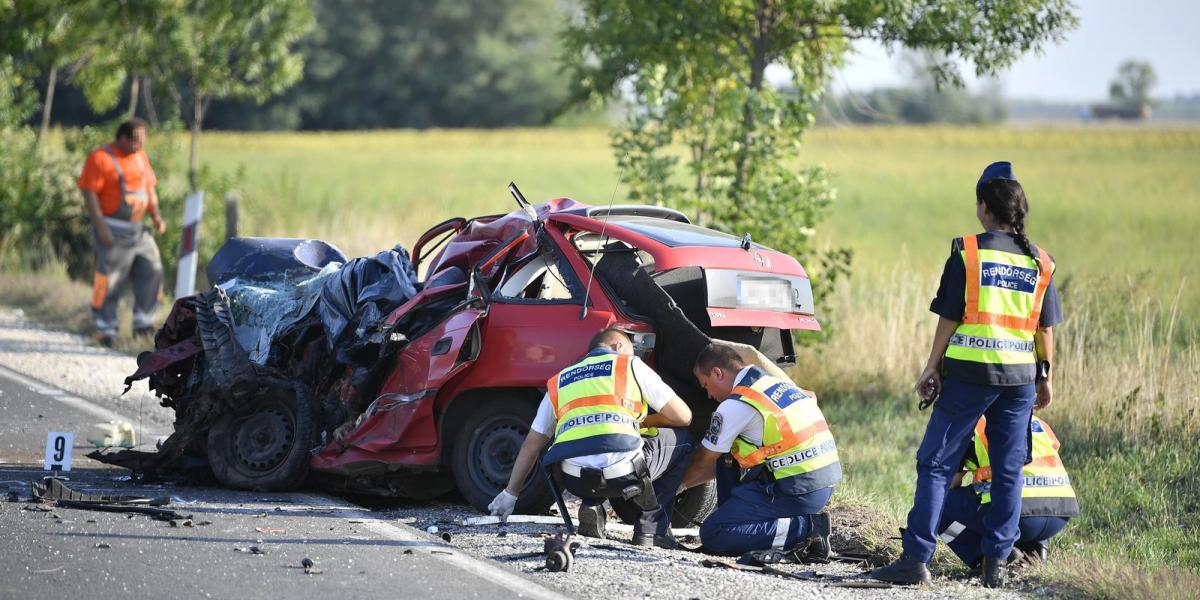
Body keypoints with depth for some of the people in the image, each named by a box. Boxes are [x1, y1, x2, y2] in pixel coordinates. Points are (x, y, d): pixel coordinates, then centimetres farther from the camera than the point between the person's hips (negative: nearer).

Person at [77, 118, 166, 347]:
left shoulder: (140, 157, 12)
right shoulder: (101, 158, -11)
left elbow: (149, 188, 20)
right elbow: (89, 192, -14)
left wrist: (156, 215, 4)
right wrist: (100, 226, -21)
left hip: (137, 231, 7)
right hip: (112, 232, -7)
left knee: (152, 271, -2)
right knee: (108, 281, -4)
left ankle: (142, 323, 3)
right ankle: (105, 328, 5)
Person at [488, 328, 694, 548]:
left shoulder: (558, 382, 28)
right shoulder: (630, 365, 17)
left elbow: (531, 445, 31)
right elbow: (683, 416, 16)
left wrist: (510, 493, 40)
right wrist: (644, 421, 36)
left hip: (574, 481, 5)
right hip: (623, 474, -5)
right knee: (680, 439, 23)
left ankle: (592, 506, 12)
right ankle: (653, 529, 13)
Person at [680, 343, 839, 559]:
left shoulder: (735, 405, -8)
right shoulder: (776, 383, 17)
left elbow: (702, 462, 5)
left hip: (797, 492, -9)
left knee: (713, 534, -7)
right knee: (727, 458, 22)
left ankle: (804, 529, -13)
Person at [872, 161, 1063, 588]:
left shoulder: (967, 253, -5)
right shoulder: (1039, 262, 7)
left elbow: (949, 318, -5)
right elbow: (1045, 328, 10)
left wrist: (932, 367, 2)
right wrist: (1044, 377, 20)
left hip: (969, 374, -4)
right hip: (1020, 377, 4)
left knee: (936, 464, 1)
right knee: (1008, 471, 9)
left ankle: (916, 558, -4)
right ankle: (996, 561, 9)